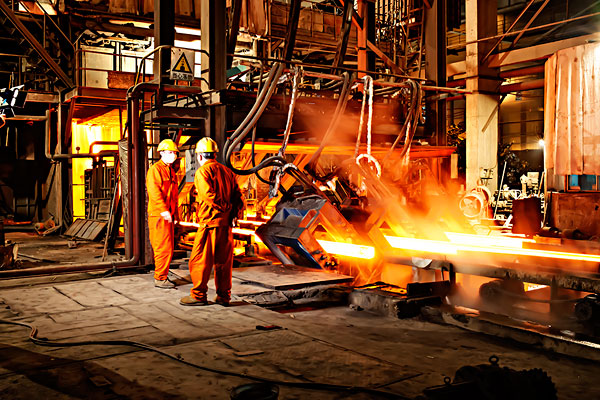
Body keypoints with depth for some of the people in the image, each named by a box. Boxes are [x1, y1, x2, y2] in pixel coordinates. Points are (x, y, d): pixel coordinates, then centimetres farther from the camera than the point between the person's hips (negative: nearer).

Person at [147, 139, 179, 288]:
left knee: (168, 248, 11)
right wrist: (164, 210, -29)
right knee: (164, 248, -8)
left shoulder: (171, 171, 19)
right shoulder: (155, 169, -9)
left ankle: (162, 276, 20)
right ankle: (160, 278, -1)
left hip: (169, 216, 9)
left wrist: (174, 213, 18)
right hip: (158, 215, -9)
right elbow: (154, 192, -21)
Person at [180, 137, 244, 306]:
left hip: (209, 222, -7)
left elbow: (209, 195, -21)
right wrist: (233, 213, 2)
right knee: (223, 260, 12)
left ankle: (199, 295, 9)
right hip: (226, 223, 7)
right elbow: (238, 197, 8)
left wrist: (226, 207, -11)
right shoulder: (227, 171, 13)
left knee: (200, 259, 3)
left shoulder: (202, 172, -7)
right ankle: (224, 296, 17)